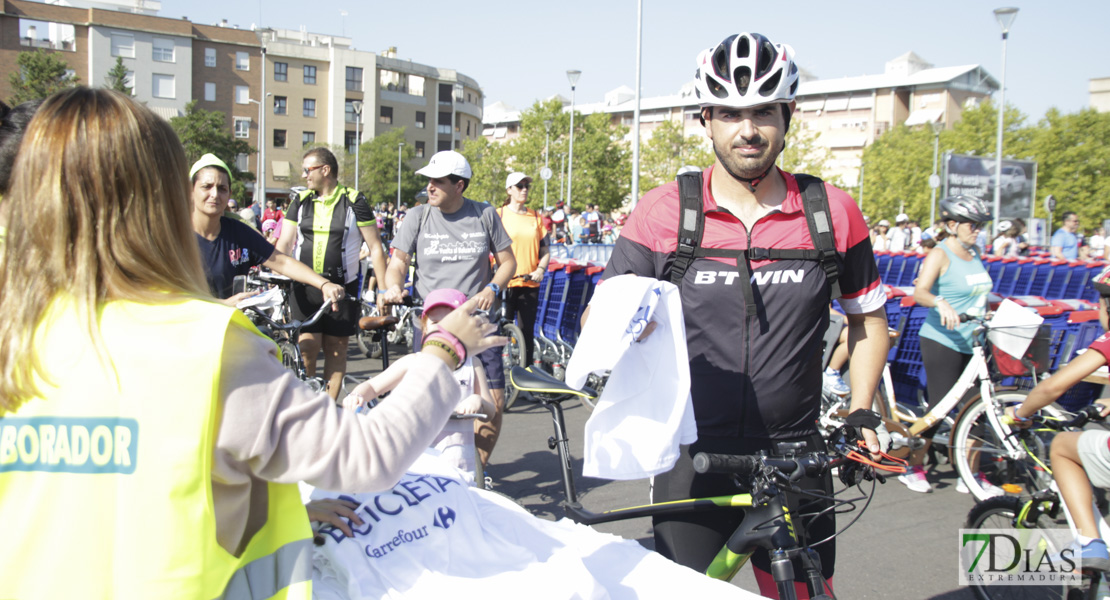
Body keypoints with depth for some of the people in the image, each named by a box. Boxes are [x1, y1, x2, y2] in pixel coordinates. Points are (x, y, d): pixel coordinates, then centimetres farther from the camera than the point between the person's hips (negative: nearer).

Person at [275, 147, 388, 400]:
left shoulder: (354, 202, -1)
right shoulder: (301, 202, 9)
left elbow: (375, 247, -2)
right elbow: (284, 244, 7)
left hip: (342, 287, -2)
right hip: (304, 287, 2)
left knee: (336, 349, 5)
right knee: (307, 345, -5)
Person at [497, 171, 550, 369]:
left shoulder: (536, 217, 10)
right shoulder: (499, 215, 2)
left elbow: (545, 250, 14)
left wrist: (540, 269, -3)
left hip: (530, 283, 3)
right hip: (505, 283, -3)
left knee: (528, 332, 7)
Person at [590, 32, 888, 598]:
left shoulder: (833, 212, 0)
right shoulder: (662, 211, -5)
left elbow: (868, 320, 13)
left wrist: (859, 415, 3)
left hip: (796, 460, 2)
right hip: (693, 460, -1)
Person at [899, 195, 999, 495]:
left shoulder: (974, 253, 13)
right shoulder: (940, 254, -11)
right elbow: (920, 292, -27)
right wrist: (941, 303, -44)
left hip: (972, 344, 8)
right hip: (942, 342, -7)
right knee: (940, 406, -6)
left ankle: (972, 475, 16)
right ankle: (913, 467, 12)